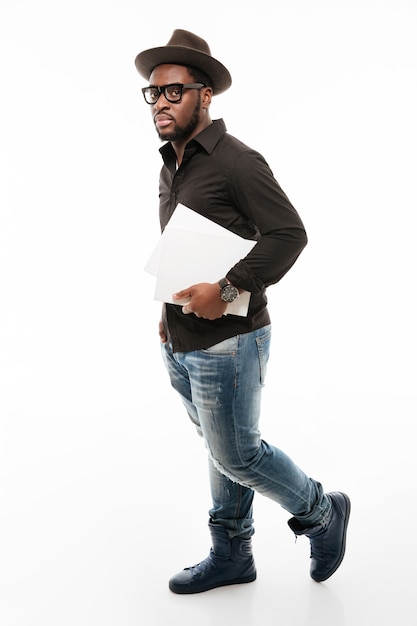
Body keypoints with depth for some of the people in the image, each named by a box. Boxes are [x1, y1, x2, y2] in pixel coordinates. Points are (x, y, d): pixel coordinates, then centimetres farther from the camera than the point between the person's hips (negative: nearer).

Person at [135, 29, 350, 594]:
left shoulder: (236, 162, -15)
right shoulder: (171, 167, 12)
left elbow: (289, 235, -22)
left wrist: (225, 291, -25)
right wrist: (169, 311, 13)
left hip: (226, 342, -8)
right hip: (181, 345, 8)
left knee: (238, 455, 3)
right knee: (220, 450, 18)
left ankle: (323, 513, 27)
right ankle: (231, 557, 33)